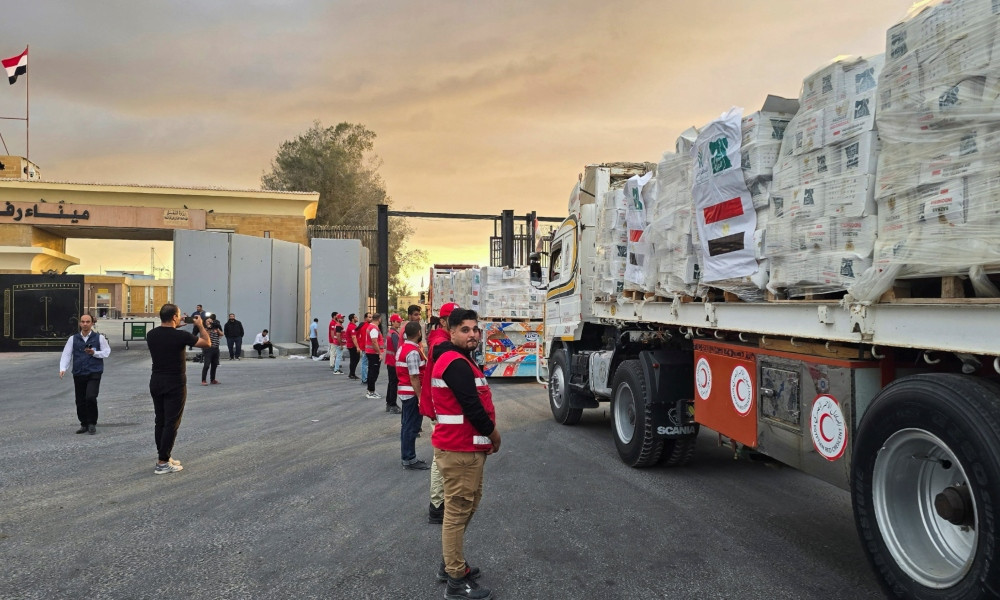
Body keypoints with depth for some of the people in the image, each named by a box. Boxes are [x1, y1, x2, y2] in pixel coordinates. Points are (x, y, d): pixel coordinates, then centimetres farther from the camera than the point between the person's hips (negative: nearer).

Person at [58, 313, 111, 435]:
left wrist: (94, 353, -12)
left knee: (90, 397, -17)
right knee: (80, 401, 7)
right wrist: (62, 368, -9)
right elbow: (66, 354, 4)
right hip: (78, 374, 3)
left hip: (94, 374, -3)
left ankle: (92, 424, 0)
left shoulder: (99, 338, 3)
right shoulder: (73, 339, 7)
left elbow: (107, 351, 5)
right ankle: (84, 424, 24)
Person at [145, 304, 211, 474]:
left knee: (160, 421, 15)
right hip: (174, 384, -7)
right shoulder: (180, 335, -17)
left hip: (156, 382, 7)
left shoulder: (151, 335, 2)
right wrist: (200, 325, 7)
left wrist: (175, 326, 22)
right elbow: (206, 343, -7)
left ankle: (163, 456, 23)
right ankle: (162, 463, -1)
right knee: (171, 423, -2)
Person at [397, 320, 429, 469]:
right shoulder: (413, 352, -21)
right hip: (412, 393, -10)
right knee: (411, 426, -1)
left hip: (404, 391, 10)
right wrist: (420, 397, -20)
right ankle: (409, 460, 6)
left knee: (407, 424, 16)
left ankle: (406, 456, 25)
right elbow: (414, 378, -23)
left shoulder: (402, 347, 9)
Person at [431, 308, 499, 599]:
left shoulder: (456, 360, 16)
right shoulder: (456, 363, -19)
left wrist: (487, 434, 9)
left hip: (464, 446, 11)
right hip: (460, 449, -11)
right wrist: (493, 433, -8)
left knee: (463, 507, 21)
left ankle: (450, 563, 33)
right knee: (458, 511, -3)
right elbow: (472, 407, -23)